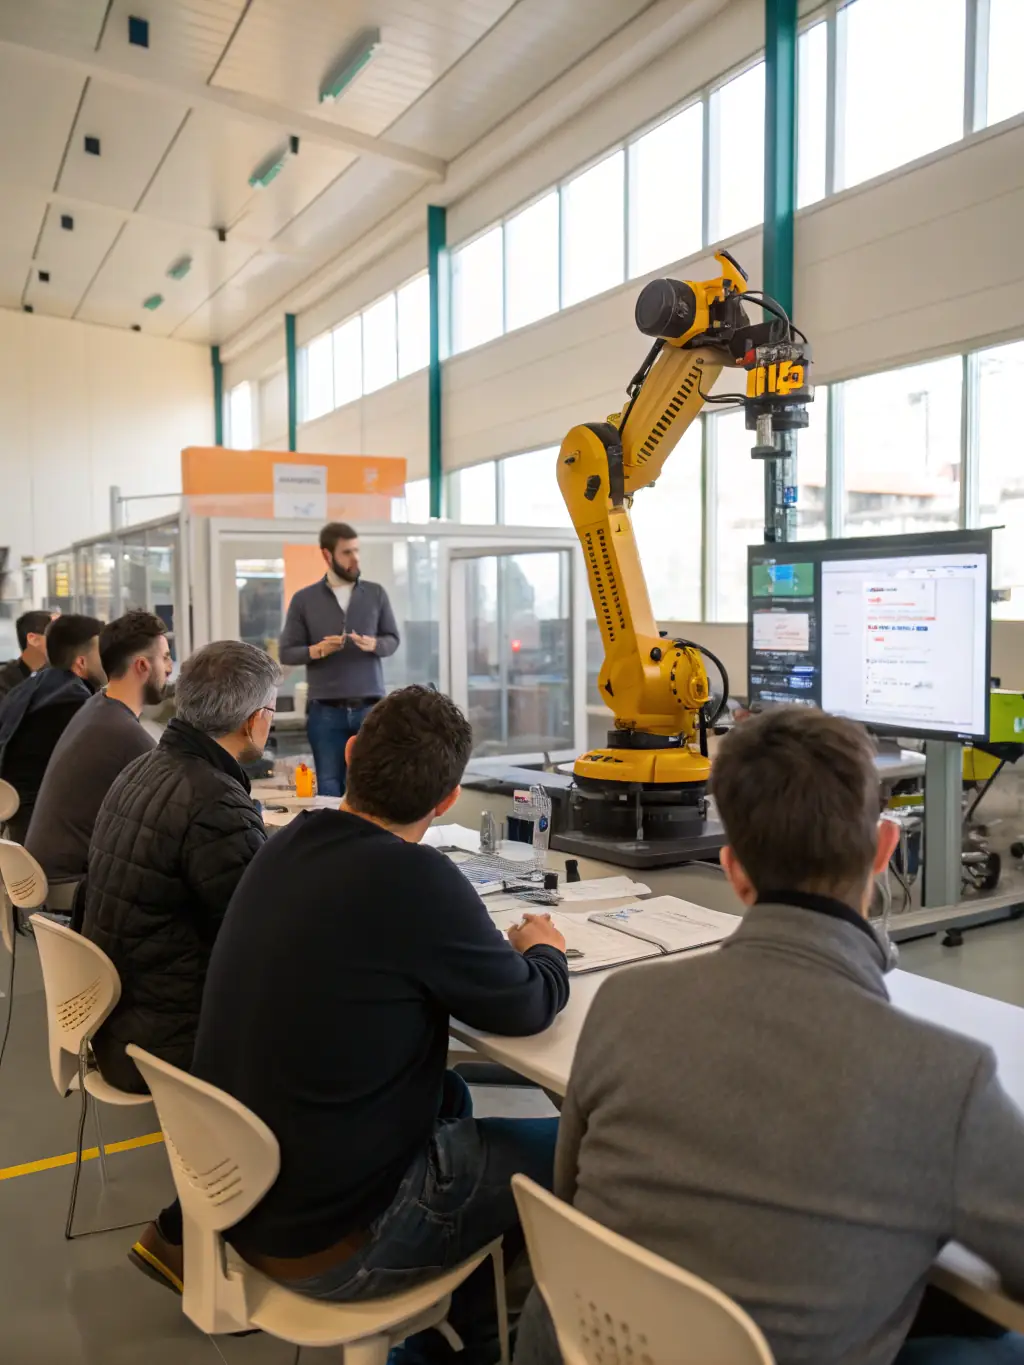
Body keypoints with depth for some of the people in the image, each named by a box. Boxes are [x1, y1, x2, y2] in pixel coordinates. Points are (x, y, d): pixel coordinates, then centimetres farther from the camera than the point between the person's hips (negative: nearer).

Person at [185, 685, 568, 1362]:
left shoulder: (287, 847, -3)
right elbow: (528, 1008, -11)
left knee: (448, 1096, 25)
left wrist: (502, 948, 12)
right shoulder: (415, 880, -25)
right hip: (326, 1243, -8)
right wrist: (547, 951, 10)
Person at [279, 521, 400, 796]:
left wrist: (373, 644, -13)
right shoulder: (303, 599, 2)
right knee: (329, 785, 4)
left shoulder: (376, 593, 6)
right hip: (325, 710, -1)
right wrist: (317, 650, -16)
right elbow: (286, 652, 3)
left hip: (370, 707, 1)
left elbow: (393, 640, 9)